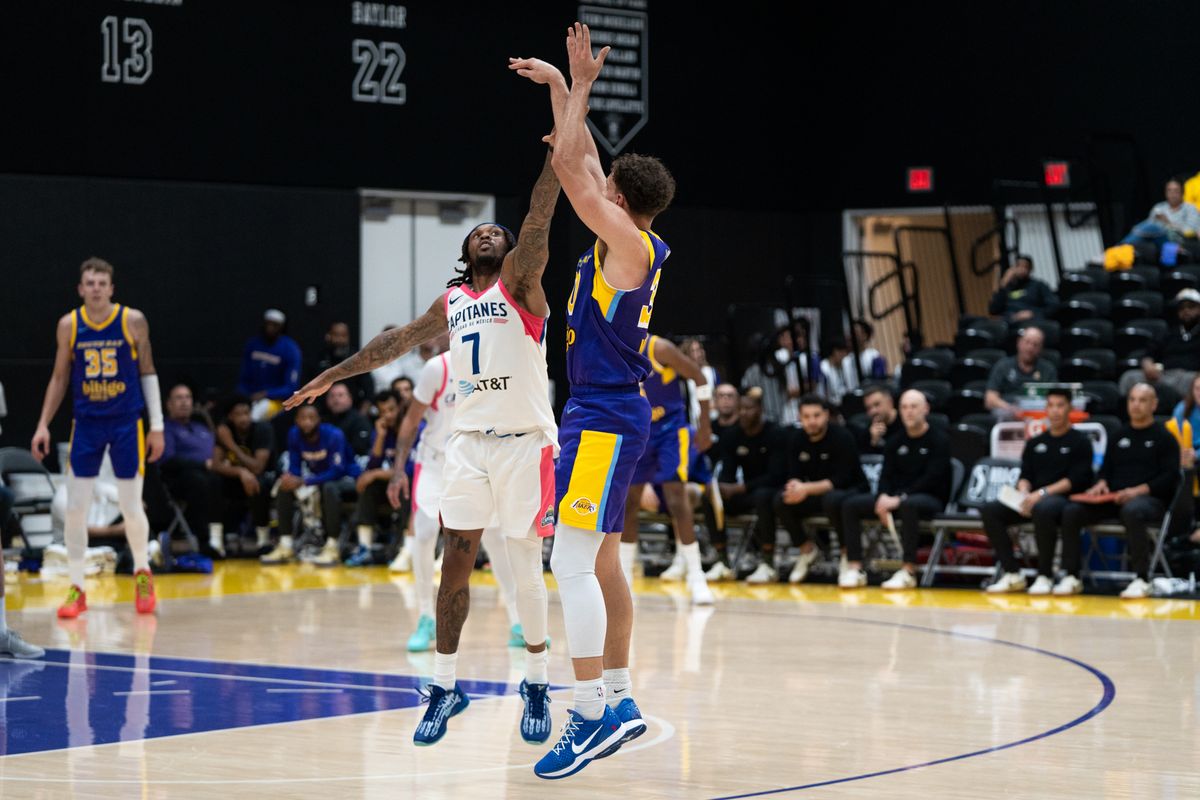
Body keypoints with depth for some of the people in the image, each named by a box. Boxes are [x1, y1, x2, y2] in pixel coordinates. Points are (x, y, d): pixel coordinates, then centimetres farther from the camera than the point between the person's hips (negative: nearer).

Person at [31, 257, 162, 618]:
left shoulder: (133, 321, -6)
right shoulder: (69, 325, -1)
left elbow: (147, 373, 1)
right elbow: (60, 377, 9)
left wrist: (157, 425, -2)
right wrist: (43, 424, 3)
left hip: (127, 423, -2)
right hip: (86, 423, 2)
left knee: (131, 508, 2)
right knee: (75, 508, -3)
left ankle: (142, 573, 27)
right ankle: (76, 589, 7)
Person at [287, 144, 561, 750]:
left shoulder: (519, 282, 2)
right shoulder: (451, 303, 17)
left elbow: (537, 223, -13)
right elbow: (396, 342, 25)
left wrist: (556, 153, -24)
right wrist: (331, 376, 27)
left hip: (524, 443, -5)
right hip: (468, 443, 5)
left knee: (525, 567, -2)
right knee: (455, 563, 2)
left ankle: (537, 686, 11)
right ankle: (445, 686, 9)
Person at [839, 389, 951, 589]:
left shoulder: (939, 439, -3)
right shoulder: (896, 442, 15)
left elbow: (932, 478, -14)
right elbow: (886, 475, 9)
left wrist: (900, 498, -23)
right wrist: (883, 498, -14)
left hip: (930, 498, -6)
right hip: (895, 496, 6)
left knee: (908, 505, -42)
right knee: (851, 504, -11)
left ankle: (908, 571, -40)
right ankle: (855, 568, -17)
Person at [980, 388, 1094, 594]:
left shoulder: (1080, 442, 6)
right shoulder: (1035, 443, 22)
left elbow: (1077, 479, -7)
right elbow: (1025, 476, 14)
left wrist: (1042, 493, -18)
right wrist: (1024, 494, -11)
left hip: (1064, 499, -6)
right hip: (1033, 498, 6)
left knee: (1043, 509, -41)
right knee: (991, 511, -19)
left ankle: (1045, 576, -31)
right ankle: (1012, 574, -18)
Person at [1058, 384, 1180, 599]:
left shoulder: (1164, 438, 6)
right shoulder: (1119, 436, 23)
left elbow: (1169, 477, -3)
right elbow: (1107, 468, 24)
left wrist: (1138, 491, -17)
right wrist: (1101, 483, -1)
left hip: (1151, 498, -5)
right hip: (1113, 498, 5)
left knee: (1132, 511, -42)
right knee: (1071, 511, -18)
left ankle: (1141, 580, -38)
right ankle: (1072, 577, -14)